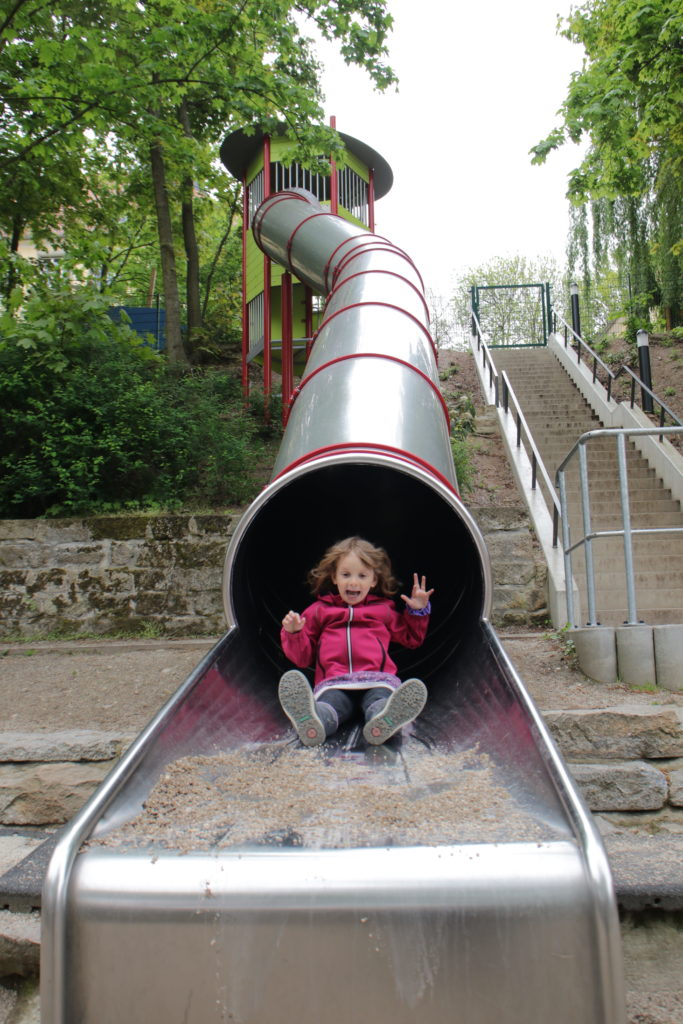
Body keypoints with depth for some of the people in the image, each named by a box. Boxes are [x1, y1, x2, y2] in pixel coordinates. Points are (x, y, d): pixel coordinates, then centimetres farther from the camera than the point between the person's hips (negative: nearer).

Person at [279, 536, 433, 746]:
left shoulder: (384, 609, 30)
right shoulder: (319, 611, 27)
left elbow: (412, 638, 38)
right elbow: (303, 657, 27)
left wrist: (417, 611, 23)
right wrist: (293, 633, 6)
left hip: (377, 680, 1)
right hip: (333, 683, 0)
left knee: (383, 697, -38)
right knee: (327, 704, -38)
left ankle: (384, 720, -68)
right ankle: (311, 722, -68)